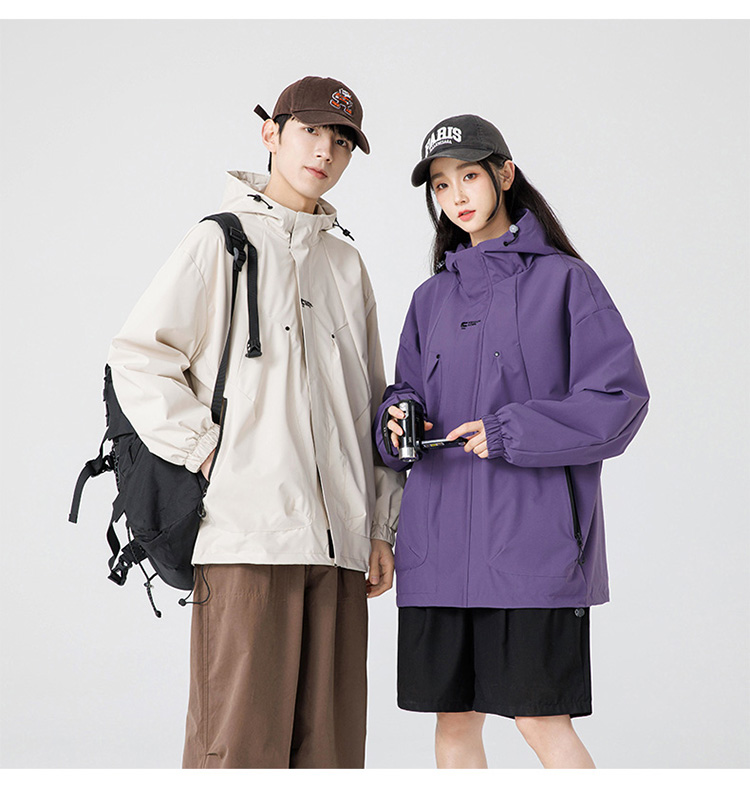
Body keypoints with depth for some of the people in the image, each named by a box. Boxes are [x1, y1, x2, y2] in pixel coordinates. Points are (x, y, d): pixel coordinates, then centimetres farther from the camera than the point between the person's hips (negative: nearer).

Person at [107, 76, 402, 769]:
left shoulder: (346, 262, 18)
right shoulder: (221, 242, 3)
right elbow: (138, 357, -4)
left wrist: (381, 527, 15)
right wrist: (206, 448, -10)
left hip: (339, 536, 5)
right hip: (246, 531, -5)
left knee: (329, 738, 6)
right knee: (241, 737, -6)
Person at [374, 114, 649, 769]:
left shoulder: (564, 279, 0)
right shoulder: (432, 298, 16)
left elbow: (620, 397, -6)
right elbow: (406, 393, 20)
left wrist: (510, 433, -14)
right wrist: (398, 417, -4)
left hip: (530, 536, -5)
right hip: (441, 540, 5)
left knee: (541, 718, -6)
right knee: (454, 718, 8)